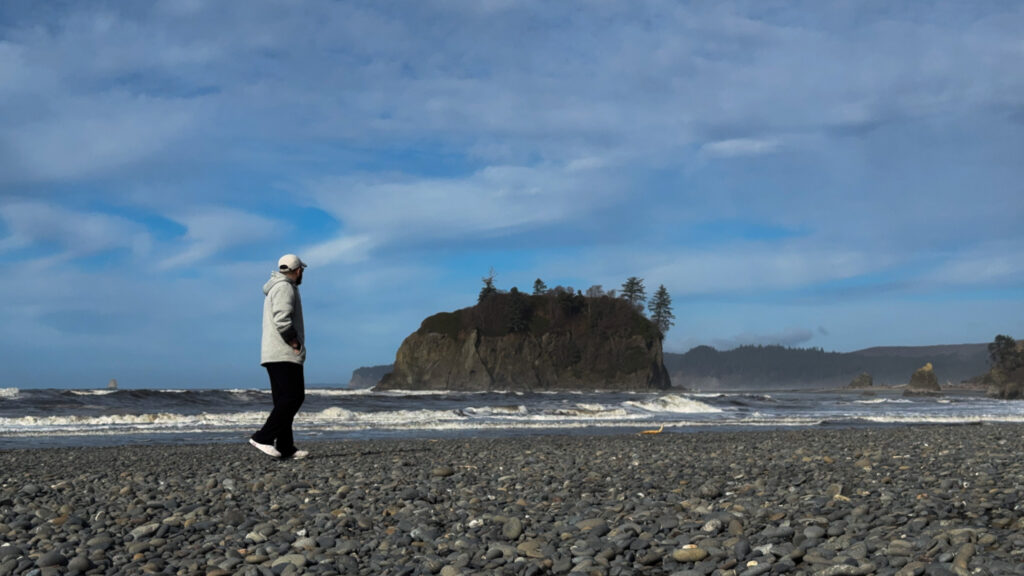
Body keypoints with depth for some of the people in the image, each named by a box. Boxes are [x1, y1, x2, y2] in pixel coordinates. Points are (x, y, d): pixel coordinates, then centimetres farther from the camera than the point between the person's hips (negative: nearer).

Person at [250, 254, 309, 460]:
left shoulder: (276, 287, 23)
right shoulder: (284, 288, -10)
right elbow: (282, 320, -23)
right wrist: (296, 344, -13)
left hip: (274, 355, 11)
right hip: (284, 354, -11)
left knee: (283, 401, 7)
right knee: (294, 396, -13)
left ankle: (285, 447, 5)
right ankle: (263, 437, -18)